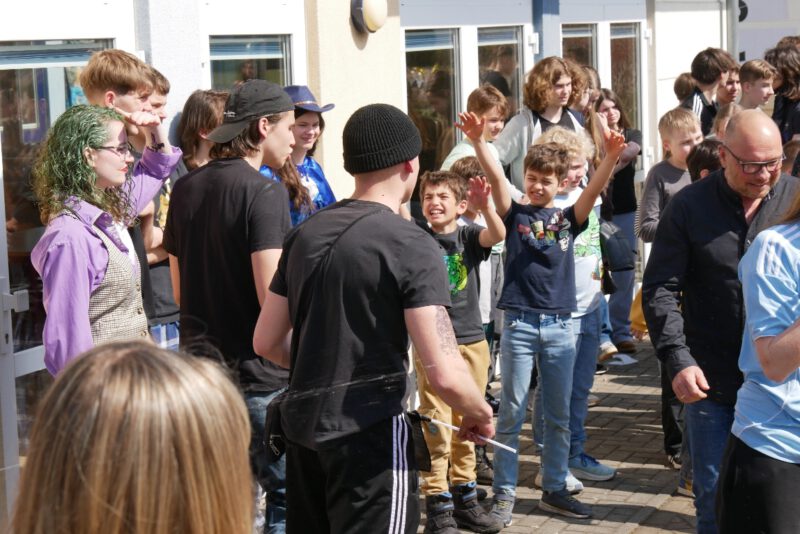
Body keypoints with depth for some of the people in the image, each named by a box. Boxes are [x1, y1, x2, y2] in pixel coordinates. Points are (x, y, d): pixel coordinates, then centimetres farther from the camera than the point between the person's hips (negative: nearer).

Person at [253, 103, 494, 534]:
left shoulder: (305, 233, 7)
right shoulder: (411, 245, -13)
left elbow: (266, 343, 13)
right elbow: (444, 374, -19)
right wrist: (481, 414, 0)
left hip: (302, 425, 7)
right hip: (371, 433, -7)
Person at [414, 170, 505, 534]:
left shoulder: (468, 235, 2)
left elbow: (498, 235, -17)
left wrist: (485, 206, -36)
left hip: (472, 342, 3)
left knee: (466, 425, 14)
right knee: (436, 427, -4)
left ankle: (464, 500, 25)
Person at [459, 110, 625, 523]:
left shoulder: (568, 218, 6)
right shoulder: (514, 215, 2)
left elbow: (595, 188, -10)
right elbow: (496, 178, -13)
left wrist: (610, 158, -29)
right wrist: (478, 141, -29)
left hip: (559, 325, 2)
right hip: (519, 323, -2)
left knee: (558, 416, 9)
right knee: (511, 414, 3)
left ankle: (554, 490, 19)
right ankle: (504, 493, 10)